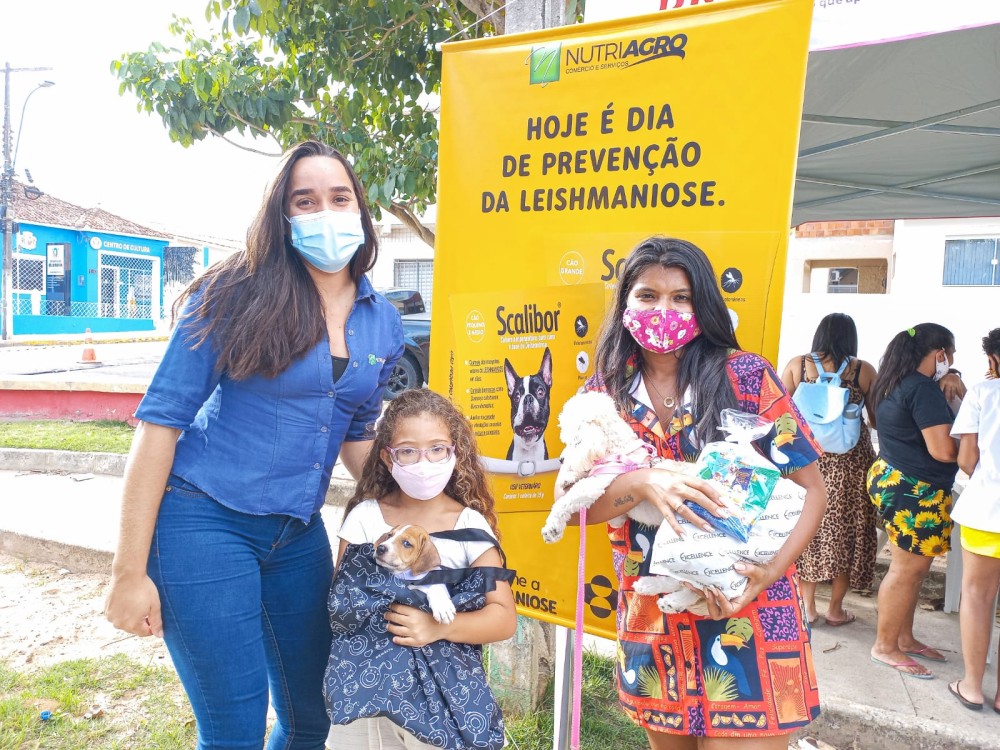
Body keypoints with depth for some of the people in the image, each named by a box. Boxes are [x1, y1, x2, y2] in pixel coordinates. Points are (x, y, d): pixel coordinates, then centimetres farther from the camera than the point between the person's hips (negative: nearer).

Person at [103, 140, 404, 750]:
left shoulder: (384, 322, 3)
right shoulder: (238, 294, -11)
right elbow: (162, 419, -11)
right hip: (204, 518, -5)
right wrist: (130, 571, -11)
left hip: (299, 535, 5)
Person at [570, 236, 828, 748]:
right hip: (650, 622, 3)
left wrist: (770, 571, -20)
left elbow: (811, 489, -4)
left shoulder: (747, 377, -8)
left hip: (745, 618, -2)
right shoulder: (603, 394, -1)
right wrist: (644, 482, -27)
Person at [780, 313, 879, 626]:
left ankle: (807, 605, 17)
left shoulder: (797, 365, 0)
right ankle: (835, 609, 19)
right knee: (845, 530, 10)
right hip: (851, 460, -1)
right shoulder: (864, 370, -1)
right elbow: (878, 420, 5)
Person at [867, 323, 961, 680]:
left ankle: (904, 638, 29)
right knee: (907, 570, 0)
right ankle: (885, 647, 11)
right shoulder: (923, 389, -19)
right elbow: (944, 450, -22)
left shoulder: (896, 384, 11)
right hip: (914, 491, -10)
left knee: (912, 568, 18)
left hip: (894, 481, 10)